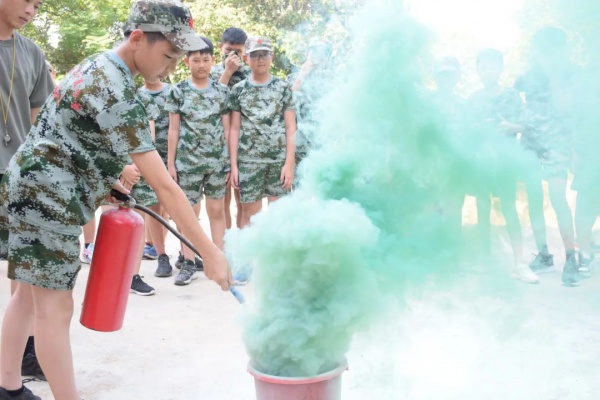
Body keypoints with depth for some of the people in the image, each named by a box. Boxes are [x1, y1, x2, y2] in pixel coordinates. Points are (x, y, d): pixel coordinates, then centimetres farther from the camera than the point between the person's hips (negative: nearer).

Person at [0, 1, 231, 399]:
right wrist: (209, 251, -26)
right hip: (46, 196, -10)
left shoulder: (99, 65, 8)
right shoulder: (117, 93, -24)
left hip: (39, 190, 10)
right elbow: (164, 185, -28)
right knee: (55, 306, -6)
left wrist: (104, 178, 14)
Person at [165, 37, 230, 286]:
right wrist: (171, 163, 0)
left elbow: (226, 129, 8)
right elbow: (174, 130, 4)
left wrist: (230, 162, 4)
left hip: (218, 160, 1)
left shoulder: (222, 91, 6)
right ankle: (189, 264, 10)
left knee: (217, 210, 7)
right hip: (188, 161, -1)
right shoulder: (178, 91, 3)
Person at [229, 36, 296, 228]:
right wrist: (233, 164, 0)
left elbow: (291, 128, 4)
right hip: (249, 160, 0)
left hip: (279, 160, 0)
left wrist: (289, 163, -4)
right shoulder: (239, 90, 7)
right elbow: (234, 129, 6)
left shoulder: (283, 88, 6)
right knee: (249, 214, 3)